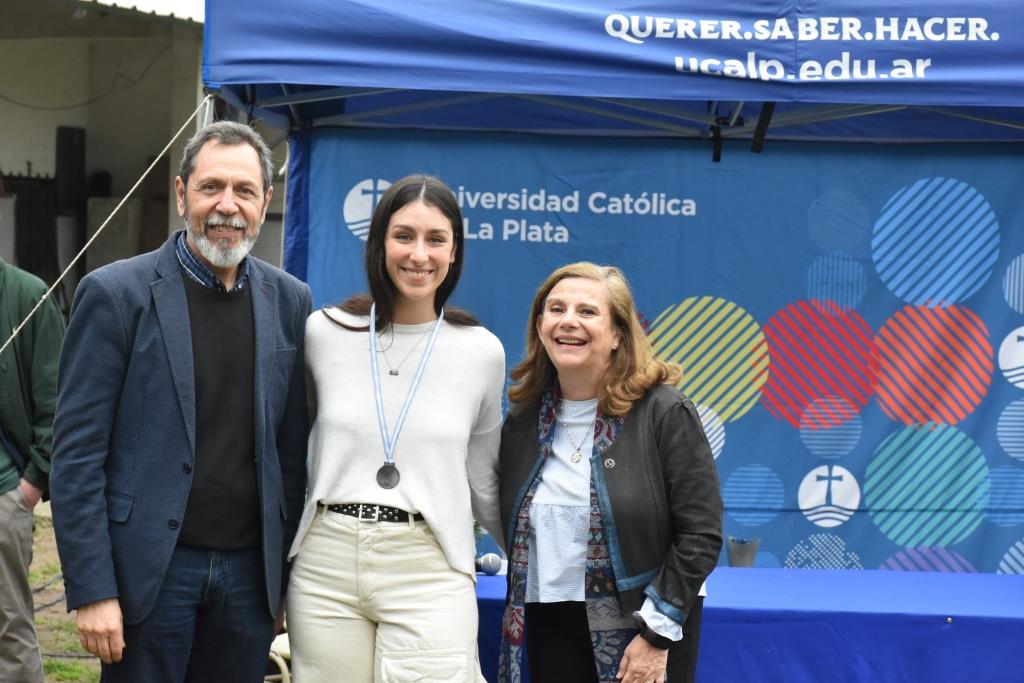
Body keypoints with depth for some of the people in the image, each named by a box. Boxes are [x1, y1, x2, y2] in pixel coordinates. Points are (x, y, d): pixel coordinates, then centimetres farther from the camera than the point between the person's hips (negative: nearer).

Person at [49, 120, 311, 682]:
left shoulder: (289, 301, 6)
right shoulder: (115, 293, -6)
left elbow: (292, 449, 11)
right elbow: (77, 454, -8)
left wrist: (289, 572, 9)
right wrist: (91, 590, -12)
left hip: (249, 570, 4)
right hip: (151, 569, -3)